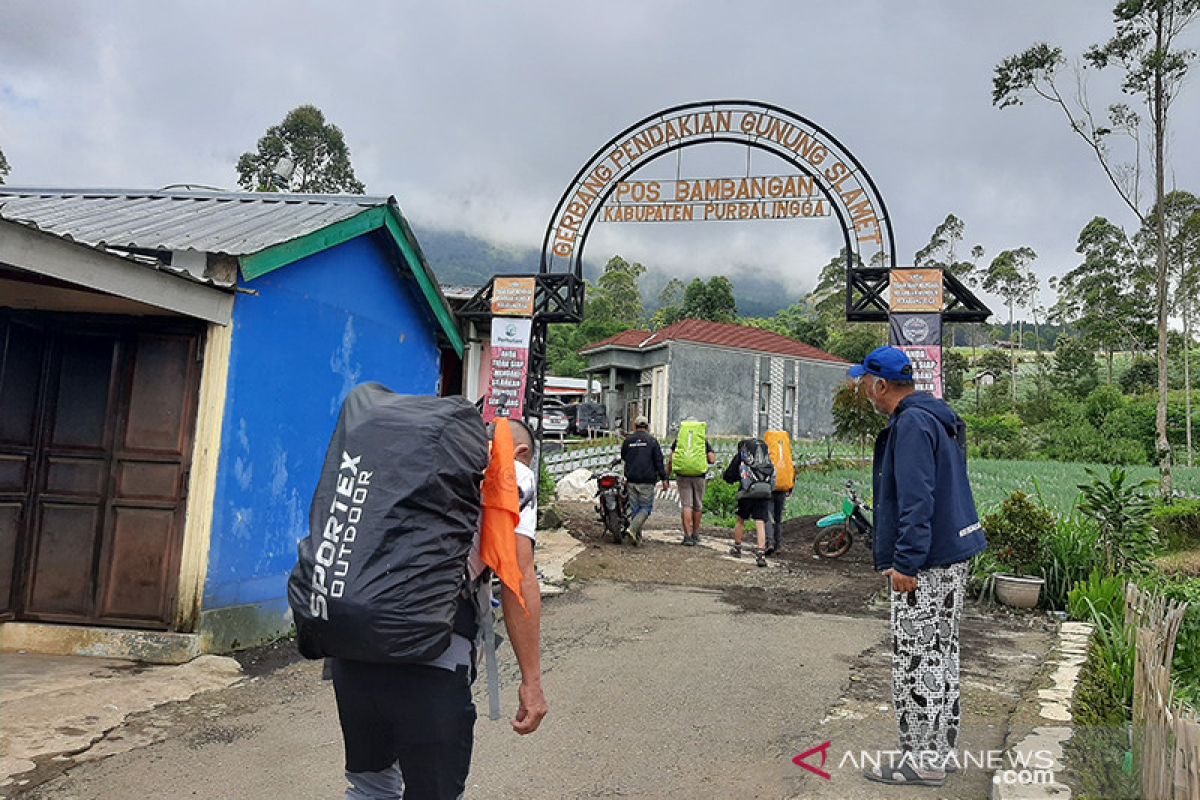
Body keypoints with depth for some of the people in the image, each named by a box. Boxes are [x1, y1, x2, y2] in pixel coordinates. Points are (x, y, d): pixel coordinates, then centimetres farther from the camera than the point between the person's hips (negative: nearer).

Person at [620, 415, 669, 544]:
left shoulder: (628, 440, 6)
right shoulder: (652, 441, -3)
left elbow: (623, 457, 19)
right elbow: (659, 462, -5)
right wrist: (664, 479, -2)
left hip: (631, 481, 3)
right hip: (647, 481, -3)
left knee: (635, 508, 10)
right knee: (646, 508, 3)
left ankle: (638, 536, 11)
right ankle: (633, 528, -17)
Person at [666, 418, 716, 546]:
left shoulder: (678, 439, 7)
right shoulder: (704, 440, 7)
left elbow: (671, 460, 0)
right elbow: (712, 459, -2)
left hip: (682, 476, 0)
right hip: (699, 476, 0)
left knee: (686, 505, 1)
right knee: (698, 506, 14)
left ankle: (687, 536, -7)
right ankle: (695, 534, 24)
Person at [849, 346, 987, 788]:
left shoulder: (912, 423, -17)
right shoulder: (939, 417, 15)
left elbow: (916, 500, -24)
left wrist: (905, 562, -23)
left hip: (924, 567, -11)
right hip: (953, 557, 11)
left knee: (914, 660, -2)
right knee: (942, 653, 17)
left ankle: (922, 760, 6)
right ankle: (943, 749, 27)